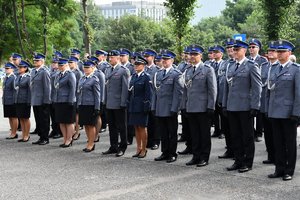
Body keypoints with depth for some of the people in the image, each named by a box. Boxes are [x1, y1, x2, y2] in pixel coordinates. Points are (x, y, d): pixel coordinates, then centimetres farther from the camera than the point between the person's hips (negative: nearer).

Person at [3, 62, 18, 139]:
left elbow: (15, 89, -14)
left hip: (12, 101, -8)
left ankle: (14, 133, 6)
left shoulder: (14, 78, -13)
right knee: (10, 117, 13)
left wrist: (14, 100, -16)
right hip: (6, 101, 8)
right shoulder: (5, 78, 13)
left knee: (14, 117, 0)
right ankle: (12, 132, 20)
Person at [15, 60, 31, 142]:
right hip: (18, 100, 7)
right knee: (21, 118, 10)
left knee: (26, 118, 3)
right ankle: (23, 135, 17)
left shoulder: (28, 77, -10)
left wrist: (29, 101, -14)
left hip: (25, 101, -7)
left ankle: (27, 135, 12)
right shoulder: (18, 77, 11)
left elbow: (30, 89, -12)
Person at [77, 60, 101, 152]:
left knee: (91, 125, 0)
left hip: (90, 105, -7)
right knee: (85, 125, 11)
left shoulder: (94, 79, -7)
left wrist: (97, 108, -13)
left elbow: (97, 95, -9)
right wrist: (78, 105, 14)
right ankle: (90, 143, 21)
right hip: (82, 105, 7)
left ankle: (91, 144, 9)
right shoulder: (82, 79, 14)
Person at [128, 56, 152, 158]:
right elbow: (130, 91, 14)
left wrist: (146, 106, -15)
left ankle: (143, 150, 11)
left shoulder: (146, 77, -8)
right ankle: (138, 148, 21)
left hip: (141, 106, -6)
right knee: (136, 127, 12)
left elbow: (148, 93, -11)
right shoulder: (133, 76, 11)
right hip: (133, 106, 6)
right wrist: (129, 103, 9)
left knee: (142, 127, 1)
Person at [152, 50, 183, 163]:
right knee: (163, 133, 12)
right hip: (160, 110, 6)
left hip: (170, 110, -6)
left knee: (172, 133, 4)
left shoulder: (176, 74, -6)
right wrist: (153, 107, 10)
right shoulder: (158, 74, 13)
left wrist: (174, 109, -15)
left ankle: (172, 154, 13)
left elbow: (178, 93, -10)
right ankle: (165, 153, 21)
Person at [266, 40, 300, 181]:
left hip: (288, 113, -5)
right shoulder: (273, 70, 13)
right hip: (275, 113, 5)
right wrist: (268, 110, 10)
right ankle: (279, 169, 19)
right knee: (278, 142, 10)